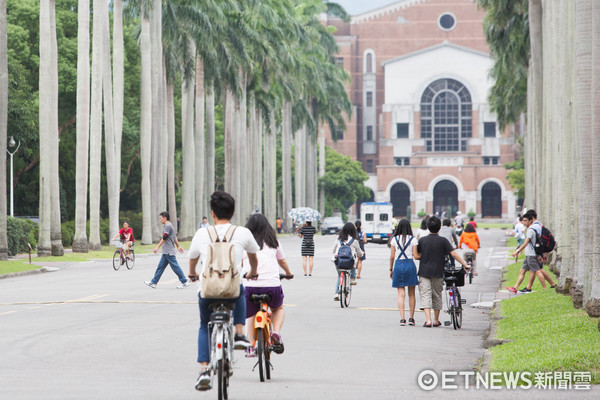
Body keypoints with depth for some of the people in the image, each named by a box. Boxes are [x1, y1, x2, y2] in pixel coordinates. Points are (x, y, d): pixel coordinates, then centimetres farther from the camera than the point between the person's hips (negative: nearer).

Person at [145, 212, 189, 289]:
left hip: (169, 252, -10)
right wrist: (178, 246, 28)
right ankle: (153, 282, 12)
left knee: (175, 267, -6)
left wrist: (157, 247, -16)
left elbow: (164, 238, -18)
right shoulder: (168, 226, 17)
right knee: (160, 267, 10)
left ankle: (185, 282, -1)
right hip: (166, 252, 10)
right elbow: (175, 237, 23)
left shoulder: (167, 226, -15)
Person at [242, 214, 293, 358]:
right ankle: (276, 332, 0)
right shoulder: (273, 241, 12)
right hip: (272, 285, 1)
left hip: (250, 285, -1)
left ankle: (251, 346, 11)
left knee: (251, 314, 24)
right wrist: (288, 273, 46)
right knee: (278, 309, 28)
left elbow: (238, 264, 12)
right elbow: (282, 261, 26)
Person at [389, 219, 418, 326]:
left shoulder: (395, 239, 3)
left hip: (398, 265, 1)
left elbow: (392, 256, 4)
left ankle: (402, 318, -9)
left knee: (400, 294, 1)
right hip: (410, 264, -1)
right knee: (411, 294, 10)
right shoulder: (412, 239, -1)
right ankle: (411, 318, 11)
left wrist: (391, 269, 13)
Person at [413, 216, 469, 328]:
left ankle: (428, 320, -16)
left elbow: (416, 256, 3)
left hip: (424, 271, 0)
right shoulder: (443, 241, -4)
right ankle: (436, 320, 21)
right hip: (437, 272, 0)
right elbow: (454, 254, -10)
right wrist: (465, 265, -6)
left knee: (425, 295, -2)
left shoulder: (422, 240, 0)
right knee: (437, 295, 13)